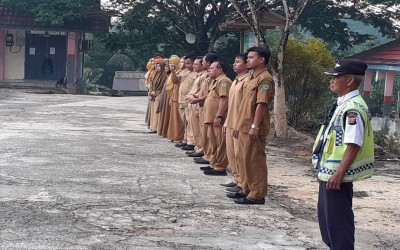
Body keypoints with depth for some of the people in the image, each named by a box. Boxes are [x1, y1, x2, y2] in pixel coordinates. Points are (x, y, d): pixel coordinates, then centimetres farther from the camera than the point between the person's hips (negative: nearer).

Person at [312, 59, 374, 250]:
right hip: (329, 172, 10)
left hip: (337, 175, -10)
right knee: (327, 217, 20)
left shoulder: (353, 108, -20)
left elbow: (354, 145, -25)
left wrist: (339, 173, -25)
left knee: (338, 219, -1)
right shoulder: (342, 105, 11)